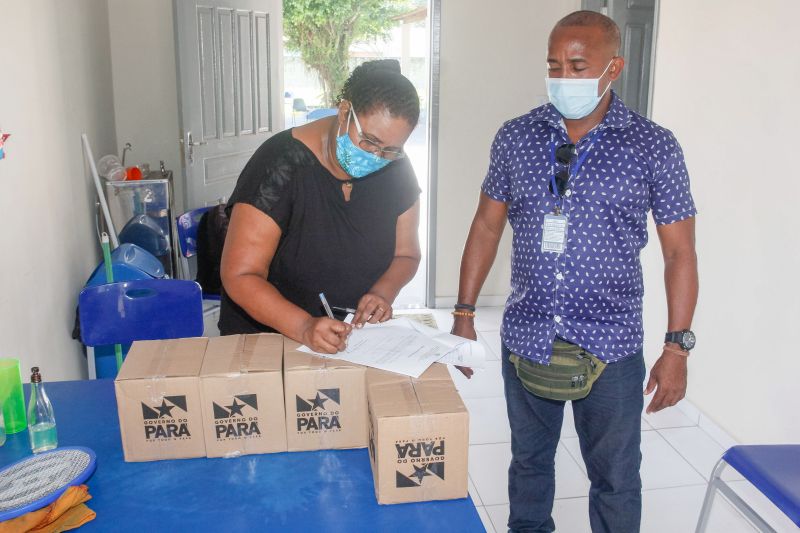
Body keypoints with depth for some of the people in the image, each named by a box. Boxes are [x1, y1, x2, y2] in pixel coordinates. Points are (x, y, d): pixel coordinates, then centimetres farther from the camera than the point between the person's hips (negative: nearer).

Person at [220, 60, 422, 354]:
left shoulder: (396, 168, -3)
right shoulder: (281, 164, -19)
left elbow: (406, 254, 8)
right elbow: (240, 277, -20)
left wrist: (382, 293, -13)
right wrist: (304, 327, -35)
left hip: (356, 338, 2)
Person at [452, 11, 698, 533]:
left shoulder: (654, 147, -6)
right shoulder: (515, 137, 0)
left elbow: (680, 250, -3)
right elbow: (487, 225, 6)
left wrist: (678, 347, -7)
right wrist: (464, 314, 4)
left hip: (610, 348, -2)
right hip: (525, 339, 3)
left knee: (616, 477, 12)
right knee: (529, 460, 21)